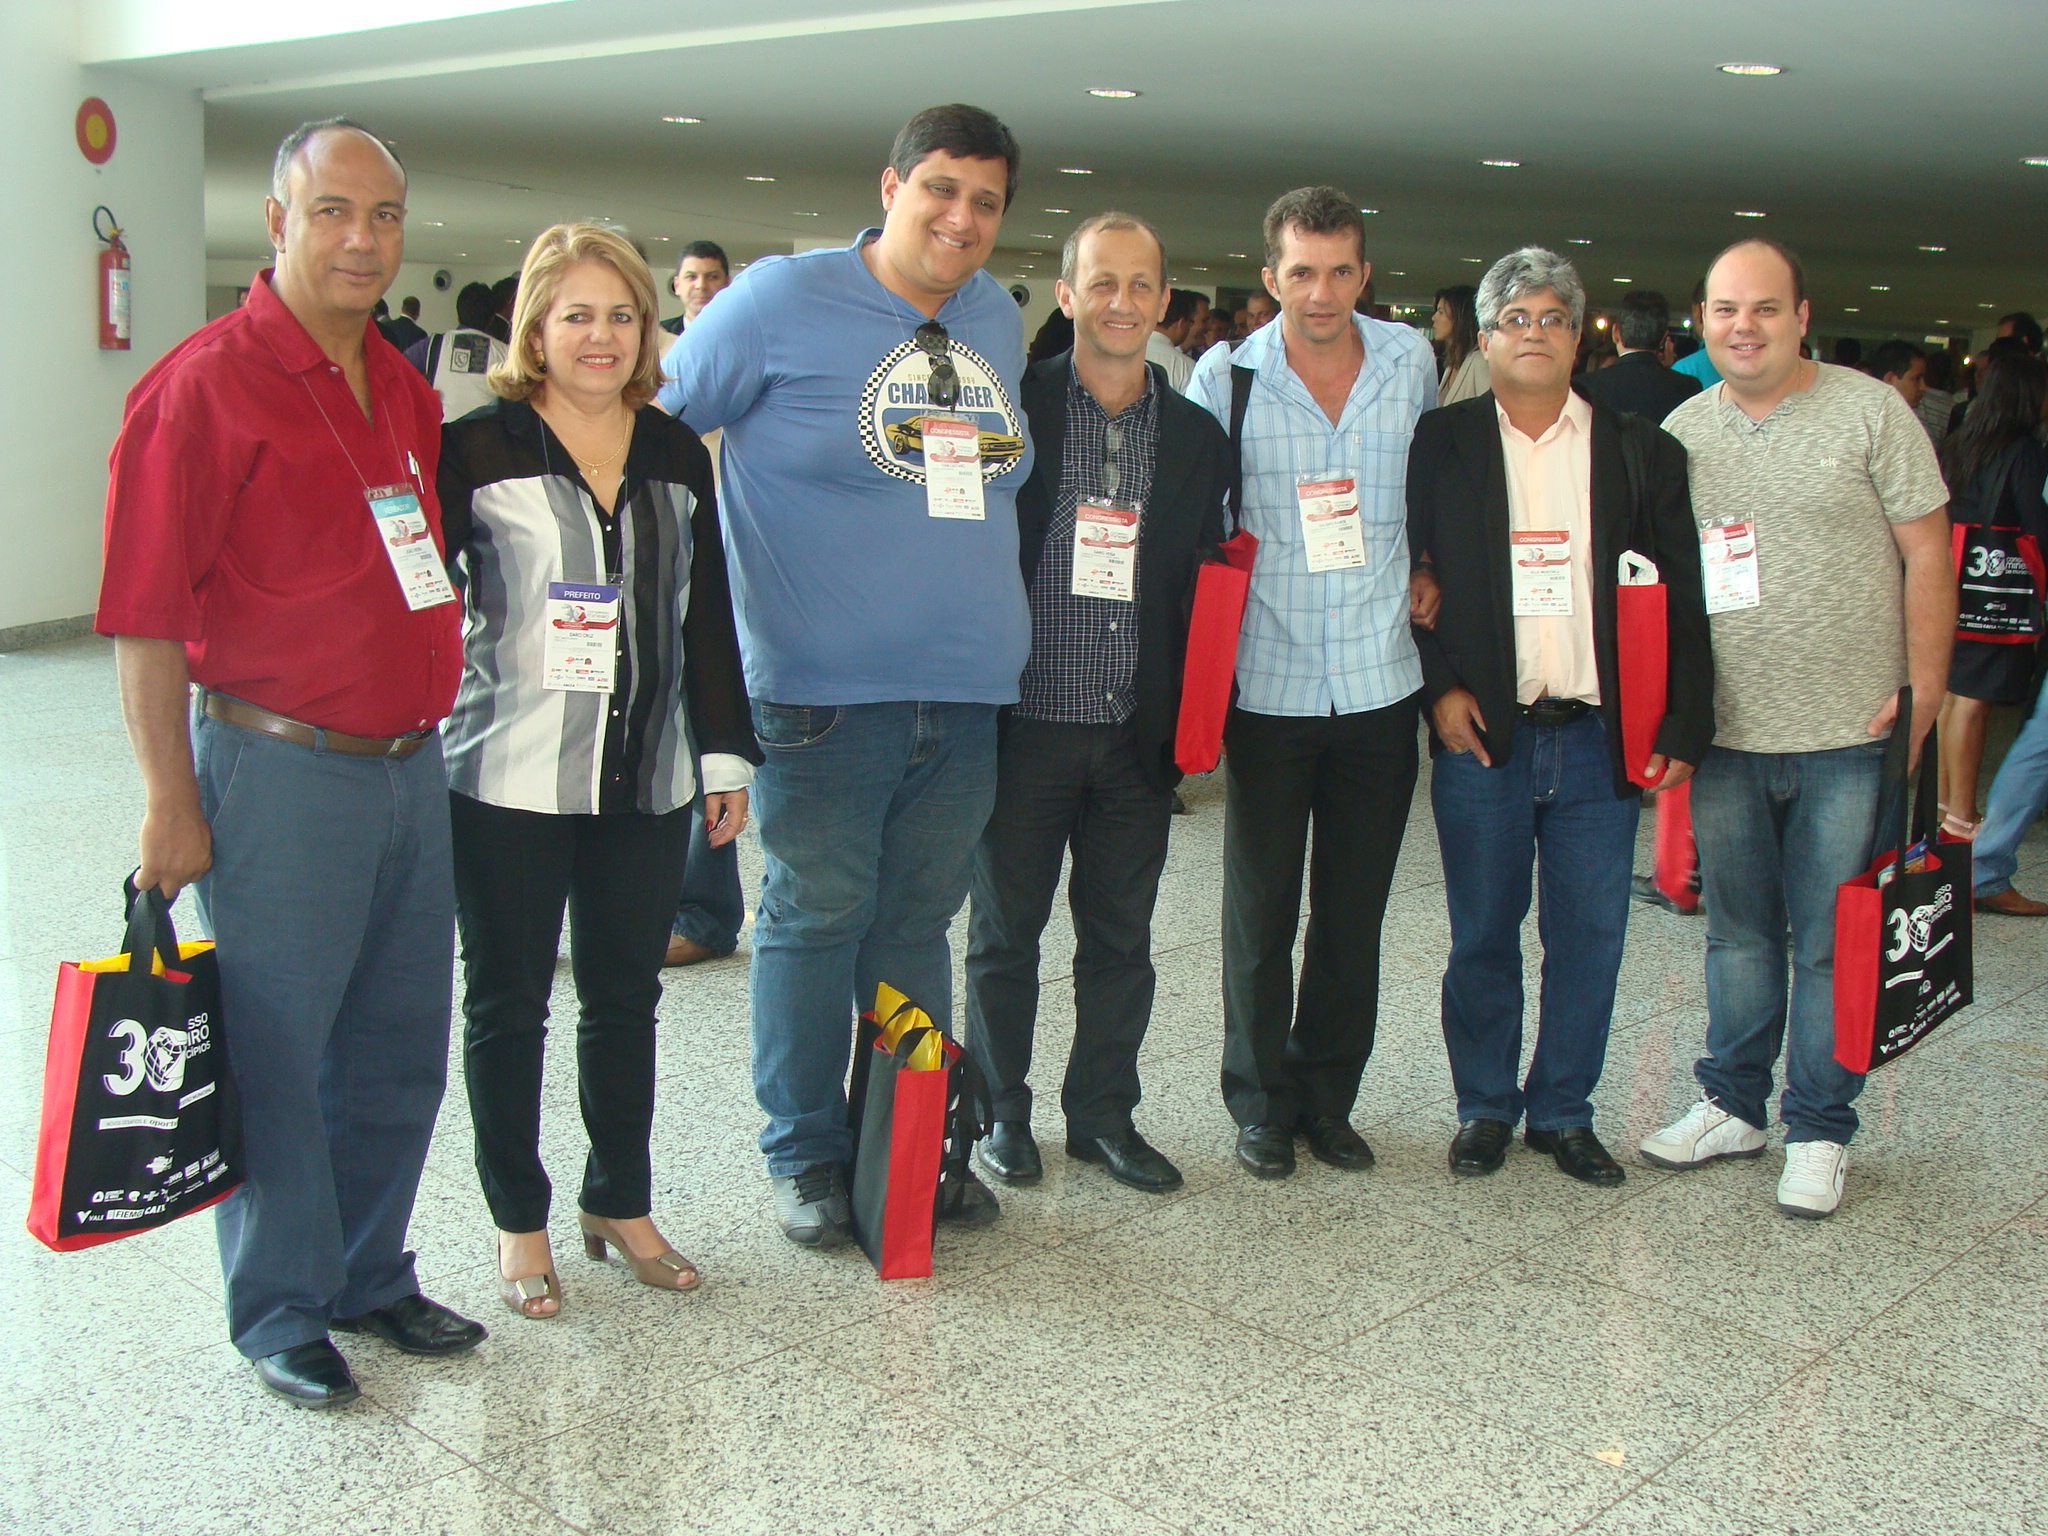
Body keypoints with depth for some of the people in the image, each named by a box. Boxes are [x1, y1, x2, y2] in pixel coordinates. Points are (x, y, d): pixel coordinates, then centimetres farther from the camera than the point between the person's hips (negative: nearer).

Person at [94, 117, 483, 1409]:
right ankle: (282, 1313, 24)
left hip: (411, 767, 7)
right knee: (277, 1055, 6)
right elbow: (147, 615, -13)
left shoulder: (405, 388, 11)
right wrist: (172, 802, -14)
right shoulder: (207, 383, -11)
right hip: (281, 771, -7)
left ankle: (371, 1276, 34)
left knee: (400, 1052, 16)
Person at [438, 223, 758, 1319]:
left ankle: (621, 1203, 28)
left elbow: (707, 618, 12)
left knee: (627, 997, 12)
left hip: (647, 780, 4)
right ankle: (519, 1221, 23)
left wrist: (725, 753, 10)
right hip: (509, 778, -3)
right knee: (509, 1003, 8)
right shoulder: (478, 448, -3)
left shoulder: (677, 454, 10)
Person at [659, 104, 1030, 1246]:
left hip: (966, 688, 5)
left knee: (917, 924, 13)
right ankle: (808, 1155, 19)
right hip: (825, 687, -5)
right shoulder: (782, 300, -6)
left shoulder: (999, 319, 12)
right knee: (816, 918, 3)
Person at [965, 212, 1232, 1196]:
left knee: (1121, 938, 12)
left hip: (1139, 736, 3)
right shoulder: (1011, 407, -3)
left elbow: (1205, 586, 11)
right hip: (1026, 724, -3)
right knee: (1005, 931, 10)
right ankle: (1001, 1112, 27)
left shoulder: (1197, 436, 8)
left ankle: (1103, 1114, 28)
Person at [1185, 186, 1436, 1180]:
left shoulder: (1411, 362, 3)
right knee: (1261, 911, 6)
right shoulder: (1225, 378, -4)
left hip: (1380, 680, 2)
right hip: (1267, 683, -2)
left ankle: (1329, 1098, 26)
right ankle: (1262, 1104, 22)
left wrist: (1421, 571, 12)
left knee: (1354, 912, 11)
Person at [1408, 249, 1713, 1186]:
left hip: (1600, 738, 1)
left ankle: (1563, 1111, 23)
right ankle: (1485, 1107, 24)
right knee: (1483, 935, 7)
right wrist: (1440, 686, -8)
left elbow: (1683, 599, 5)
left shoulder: (1638, 451, 7)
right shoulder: (1440, 443, 4)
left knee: (1590, 936, 6)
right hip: (1480, 733, -1)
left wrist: (1682, 728, -2)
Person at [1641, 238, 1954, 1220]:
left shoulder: (1869, 412, -4)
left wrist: (1922, 688, -8)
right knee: (1737, 932, 14)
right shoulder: (1680, 431, 7)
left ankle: (1819, 1130, 17)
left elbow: (1926, 553, -3)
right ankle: (1733, 1105, 28)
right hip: (1724, 735, 4)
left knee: (1832, 945, 4)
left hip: (1847, 736, -3)